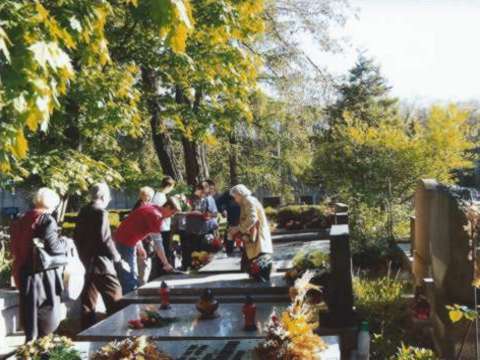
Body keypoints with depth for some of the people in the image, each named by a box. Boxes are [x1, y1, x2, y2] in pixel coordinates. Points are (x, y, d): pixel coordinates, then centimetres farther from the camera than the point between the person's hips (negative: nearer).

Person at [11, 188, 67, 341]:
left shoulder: (22, 219, 10)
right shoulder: (47, 220, -13)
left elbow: (16, 246, 14)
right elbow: (53, 247, -20)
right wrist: (65, 243, -2)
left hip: (23, 271, 8)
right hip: (41, 273, -8)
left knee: (30, 314, 17)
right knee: (48, 314, 5)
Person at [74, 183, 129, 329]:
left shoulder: (83, 211, 9)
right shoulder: (101, 212, -15)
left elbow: (76, 236, 15)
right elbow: (105, 240, -19)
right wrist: (118, 260, -13)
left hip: (87, 261, 9)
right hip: (100, 262, -9)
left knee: (89, 297, 15)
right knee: (114, 297, -2)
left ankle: (87, 328, 22)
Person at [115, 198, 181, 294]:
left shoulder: (153, 208, 10)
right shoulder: (156, 215, -19)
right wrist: (166, 263, -16)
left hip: (123, 238, 10)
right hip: (125, 241, -10)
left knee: (133, 276, 15)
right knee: (129, 279, -6)